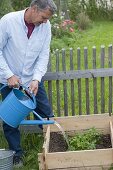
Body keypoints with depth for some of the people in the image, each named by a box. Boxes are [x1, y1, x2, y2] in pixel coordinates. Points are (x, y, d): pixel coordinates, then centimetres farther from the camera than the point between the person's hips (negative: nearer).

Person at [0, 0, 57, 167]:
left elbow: (44, 55, -8)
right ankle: (16, 154, 24)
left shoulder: (45, 26, -11)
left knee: (46, 114, 7)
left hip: (33, 79, 3)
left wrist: (36, 79, -20)